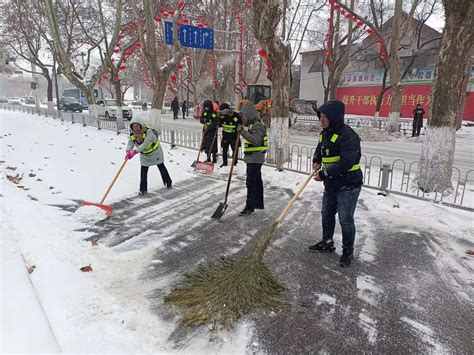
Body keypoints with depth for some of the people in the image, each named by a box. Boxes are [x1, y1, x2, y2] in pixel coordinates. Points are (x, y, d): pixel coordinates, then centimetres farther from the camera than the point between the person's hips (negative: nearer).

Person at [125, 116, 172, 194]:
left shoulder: (148, 132, -35)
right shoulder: (132, 133, -16)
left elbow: (145, 144, -44)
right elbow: (130, 143, -22)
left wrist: (135, 151, -52)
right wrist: (128, 152, -43)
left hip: (155, 152, -4)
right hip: (144, 154, 4)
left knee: (161, 167, 14)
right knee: (143, 170, -1)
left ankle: (168, 182, 35)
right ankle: (143, 189, 7)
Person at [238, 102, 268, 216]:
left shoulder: (257, 126, -17)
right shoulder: (253, 124, 16)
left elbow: (255, 141, -33)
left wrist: (243, 132, -34)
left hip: (255, 159, -11)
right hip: (253, 159, 11)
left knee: (251, 183, -8)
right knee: (257, 181, 17)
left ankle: (250, 207, -2)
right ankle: (259, 203, 29)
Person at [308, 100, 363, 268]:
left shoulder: (348, 136, -22)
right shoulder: (325, 133, 6)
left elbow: (346, 163, -31)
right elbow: (320, 149, 26)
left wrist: (324, 174, -27)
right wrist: (316, 161, 6)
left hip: (348, 186, -9)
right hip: (330, 185, 9)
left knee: (345, 220, 1)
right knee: (327, 215, 19)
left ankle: (348, 252, 19)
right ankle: (327, 243, 39)